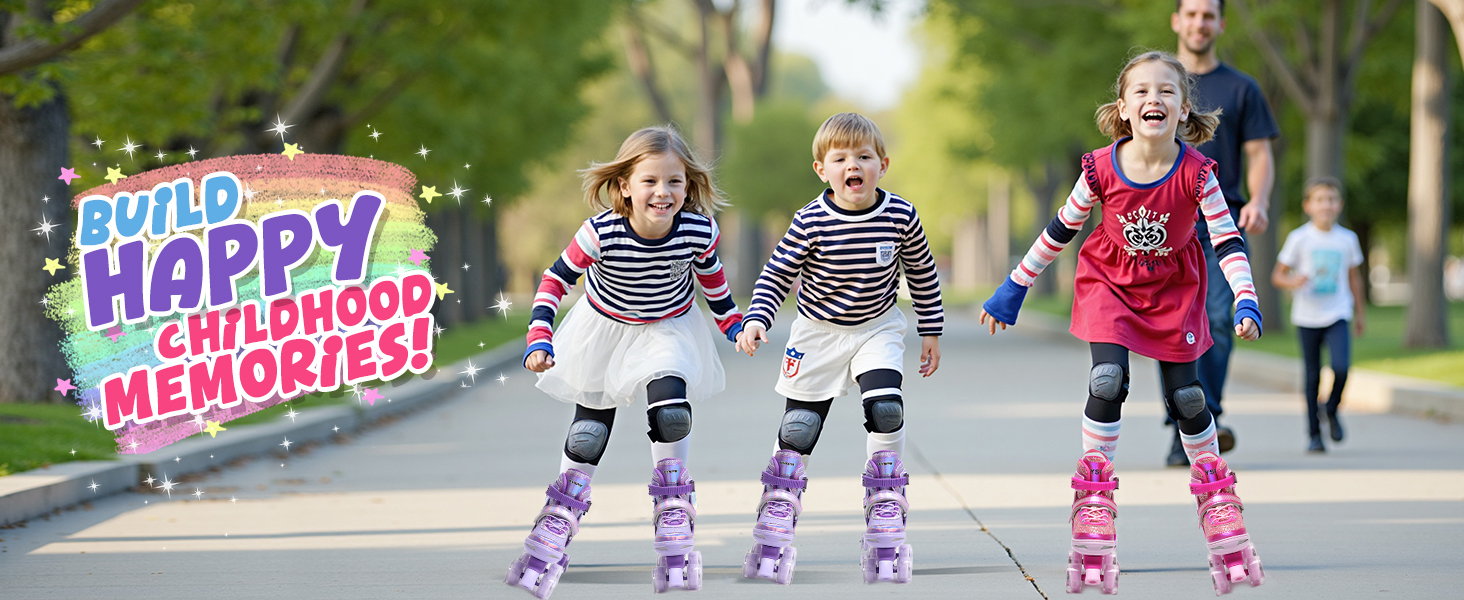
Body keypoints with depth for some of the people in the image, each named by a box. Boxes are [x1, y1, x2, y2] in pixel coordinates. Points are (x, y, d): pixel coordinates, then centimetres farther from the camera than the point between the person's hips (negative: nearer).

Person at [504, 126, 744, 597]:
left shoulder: (698, 232, -26)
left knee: (671, 413, -20)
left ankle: (672, 507, 4)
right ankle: (559, 521, 27)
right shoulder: (601, 234, -32)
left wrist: (732, 323, 8)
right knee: (589, 430, 6)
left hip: (670, 328, 1)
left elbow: (710, 275, -2)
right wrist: (539, 340, -26)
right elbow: (557, 279, -19)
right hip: (606, 329, 0)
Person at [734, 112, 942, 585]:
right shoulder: (811, 222, -18)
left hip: (877, 329, 1)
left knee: (886, 408, -20)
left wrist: (930, 332, 7)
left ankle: (886, 511, -6)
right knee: (799, 427, 3)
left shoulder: (901, 217, -13)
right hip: (818, 333, -1)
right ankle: (776, 522, 18)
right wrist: (756, 320, -21)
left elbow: (923, 274, 2)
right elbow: (777, 275, -8)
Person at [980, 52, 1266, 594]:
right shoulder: (1102, 169, -19)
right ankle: (1094, 499, -5)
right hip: (1110, 283, 0)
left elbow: (1227, 242, -17)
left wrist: (1246, 303, -30)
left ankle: (1214, 489, 24)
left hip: (1174, 289, 0)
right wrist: (1013, 289, 1)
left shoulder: (1196, 172, -21)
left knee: (1185, 396, 2)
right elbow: (1059, 231, -5)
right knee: (1108, 382, -17)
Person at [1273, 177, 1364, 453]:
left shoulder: (1347, 239, 4)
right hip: (1307, 317, -1)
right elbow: (1278, 275, -1)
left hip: (1337, 315, 1)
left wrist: (1358, 312, 22)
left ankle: (1332, 410, 10)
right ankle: (1314, 433, 13)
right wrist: (1292, 282, -23)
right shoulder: (1299, 238, -4)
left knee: (1341, 367, -18)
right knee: (1312, 375, 2)